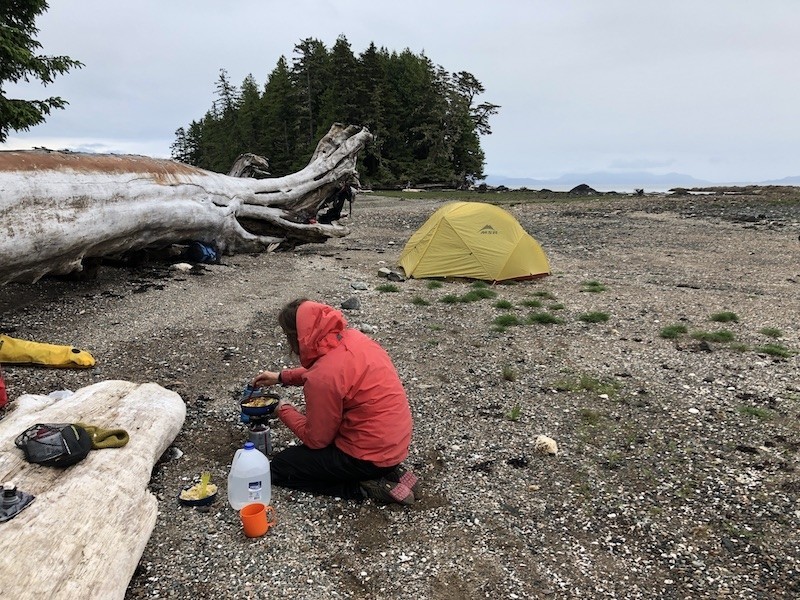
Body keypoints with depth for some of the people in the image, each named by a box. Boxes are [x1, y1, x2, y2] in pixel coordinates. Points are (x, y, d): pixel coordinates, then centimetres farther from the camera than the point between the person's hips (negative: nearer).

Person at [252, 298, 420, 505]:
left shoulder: (323, 378, -26)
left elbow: (316, 439, -12)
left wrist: (284, 411, 3)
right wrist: (282, 377, 20)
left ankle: (364, 487, -2)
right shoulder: (352, 337, -2)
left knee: (279, 468, 6)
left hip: (370, 455, -8)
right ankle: (387, 471, 14)